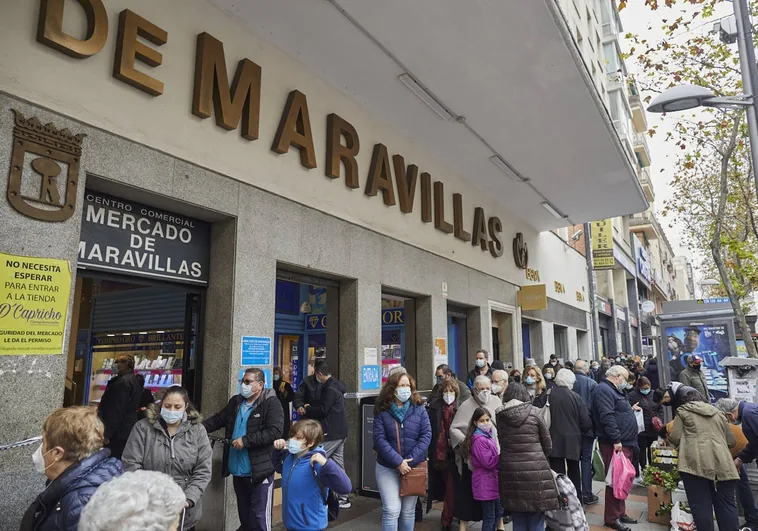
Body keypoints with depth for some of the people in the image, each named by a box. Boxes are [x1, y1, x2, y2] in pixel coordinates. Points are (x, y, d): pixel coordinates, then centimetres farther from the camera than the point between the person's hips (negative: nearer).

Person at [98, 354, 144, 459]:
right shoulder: (134, 381, 16)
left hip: (118, 434, -10)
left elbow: (115, 411, -21)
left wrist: (106, 433, -20)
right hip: (127, 432, 10)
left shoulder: (123, 382, -16)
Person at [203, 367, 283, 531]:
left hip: (260, 471, -7)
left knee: (259, 517, 0)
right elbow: (218, 419, 16)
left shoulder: (271, 403, -13)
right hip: (238, 470, 7)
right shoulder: (236, 401, 10)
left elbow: (275, 432, -21)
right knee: (243, 514, 21)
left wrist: (245, 440, -22)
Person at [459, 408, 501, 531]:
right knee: (489, 516, 0)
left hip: (493, 480, 10)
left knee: (498, 511, 21)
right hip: (486, 483, -10)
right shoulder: (479, 440, -20)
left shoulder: (489, 435, 11)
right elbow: (489, 462, -23)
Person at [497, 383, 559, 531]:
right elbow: (548, 445, 7)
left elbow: (502, 444, 5)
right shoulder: (534, 412, 0)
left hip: (510, 470, 2)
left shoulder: (500, 416, 3)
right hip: (535, 470, -2)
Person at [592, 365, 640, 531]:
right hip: (615, 444, -11)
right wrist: (616, 440, -26)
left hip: (625, 444, 11)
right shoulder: (604, 390, -14)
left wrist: (629, 410, 26)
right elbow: (607, 417, -24)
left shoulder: (614, 391, 21)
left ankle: (620, 513, 28)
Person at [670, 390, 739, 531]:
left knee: (701, 505, -2)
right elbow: (731, 441, 26)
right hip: (722, 464, 4)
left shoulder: (683, 411, 13)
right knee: (726, 504, 9)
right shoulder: (718, 413, 25)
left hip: (696, 463, -4)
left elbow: (675, 438, 4)